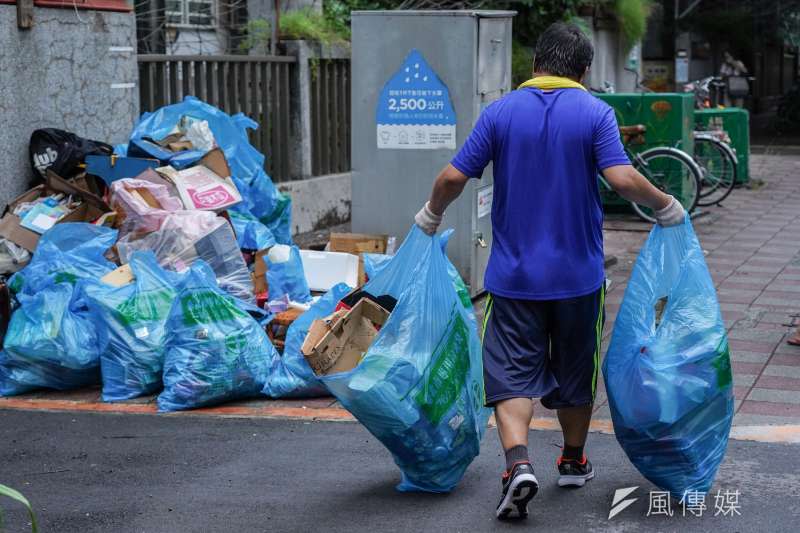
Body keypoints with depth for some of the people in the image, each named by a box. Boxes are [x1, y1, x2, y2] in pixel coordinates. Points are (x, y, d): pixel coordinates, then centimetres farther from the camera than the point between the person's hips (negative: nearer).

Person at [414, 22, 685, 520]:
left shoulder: (500, 112, -1)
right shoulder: (595, 113, -6)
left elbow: (453, 178, -4)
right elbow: (623, 179, -17)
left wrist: (431, 215, 15)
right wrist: (665, 206, 0)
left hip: (513, 274, 0)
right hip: (578, 273, 0)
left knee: (513, 372, 1)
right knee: (575, 368, 17)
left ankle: (519, 462, -20)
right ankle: (574, 461, 32)